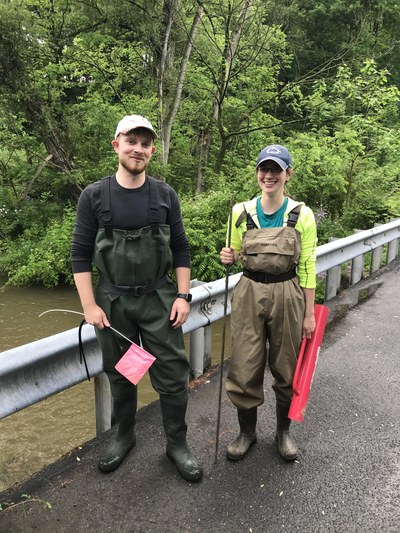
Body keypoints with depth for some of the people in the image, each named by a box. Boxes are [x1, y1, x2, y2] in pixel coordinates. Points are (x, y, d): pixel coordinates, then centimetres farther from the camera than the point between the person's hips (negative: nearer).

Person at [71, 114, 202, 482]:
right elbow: (80, 254, -3)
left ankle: (177, 443, 25)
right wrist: (89, 306, -7)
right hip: (112, 302, 0)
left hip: (159, 300, 0)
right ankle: (124, 435, 38)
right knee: (120, 375, 15)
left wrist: (183, 295, -3)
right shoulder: (94, 196, -4)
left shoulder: (165, 195, 0)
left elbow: (181, 250, 3)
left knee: (172, 375, 5)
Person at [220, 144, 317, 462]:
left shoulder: (302, 214, -4)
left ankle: (284, 431, 36)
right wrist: (230, 257, -13)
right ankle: (247, 432, 29)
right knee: (245, 367, 5)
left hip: (287, 296, -1)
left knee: (287, 368, 12)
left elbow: (308, 267, -2)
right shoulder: (242, 212, 0)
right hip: (249, 294, 1)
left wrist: (309, 313, -3)